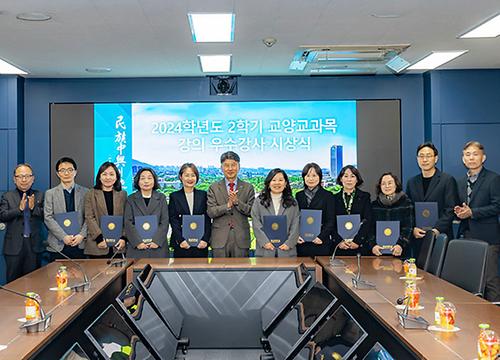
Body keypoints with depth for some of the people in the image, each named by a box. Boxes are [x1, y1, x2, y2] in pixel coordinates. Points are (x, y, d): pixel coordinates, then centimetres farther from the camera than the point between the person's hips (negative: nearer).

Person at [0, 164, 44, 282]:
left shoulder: (39, 196, 9)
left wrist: (34, 208, -16)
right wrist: (19, 208, -21)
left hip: (34, 245, 1)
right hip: (14, 246, -1)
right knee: (13, 282, 4)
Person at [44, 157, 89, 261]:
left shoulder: (85, 192, 8)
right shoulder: (50, 193, 7)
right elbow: (48, 218, -1)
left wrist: (82, 235, -11)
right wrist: (64, 236, -12)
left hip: (80, 245, 0)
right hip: (58, 246, 0)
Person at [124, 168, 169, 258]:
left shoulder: (161, 198, 9)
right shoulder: (131, 199, 8)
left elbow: (165, 222, 3)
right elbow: (128, 223, 1)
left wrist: (157, 241, -10)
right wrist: (137, 242, -11)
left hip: (158, 246, 0)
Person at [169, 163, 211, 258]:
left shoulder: (203, 195, 8)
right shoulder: (174, 196, 5)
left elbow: (208, 220, 5)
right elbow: (173, 221, 0)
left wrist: (205, 239, -6)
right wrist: (181, 240, -10)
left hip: (201, 244, 1)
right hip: (181, 245, -1)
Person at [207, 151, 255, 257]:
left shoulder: (248, 188, 7)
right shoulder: (214, 188, 6)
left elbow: (251, 212, 0)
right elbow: (210, 212, -3)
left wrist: (237, 201, -15)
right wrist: (227, 205, -18)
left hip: (241, 239, 0)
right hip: (220, 239, 0)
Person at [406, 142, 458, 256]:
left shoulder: (447, 180, 0)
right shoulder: (411, 182, 13)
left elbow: (450, 209, -6)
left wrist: (437, 229, -16)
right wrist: (413, 229, -3)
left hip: (440, 236, -3)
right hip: (417, 238, 4)